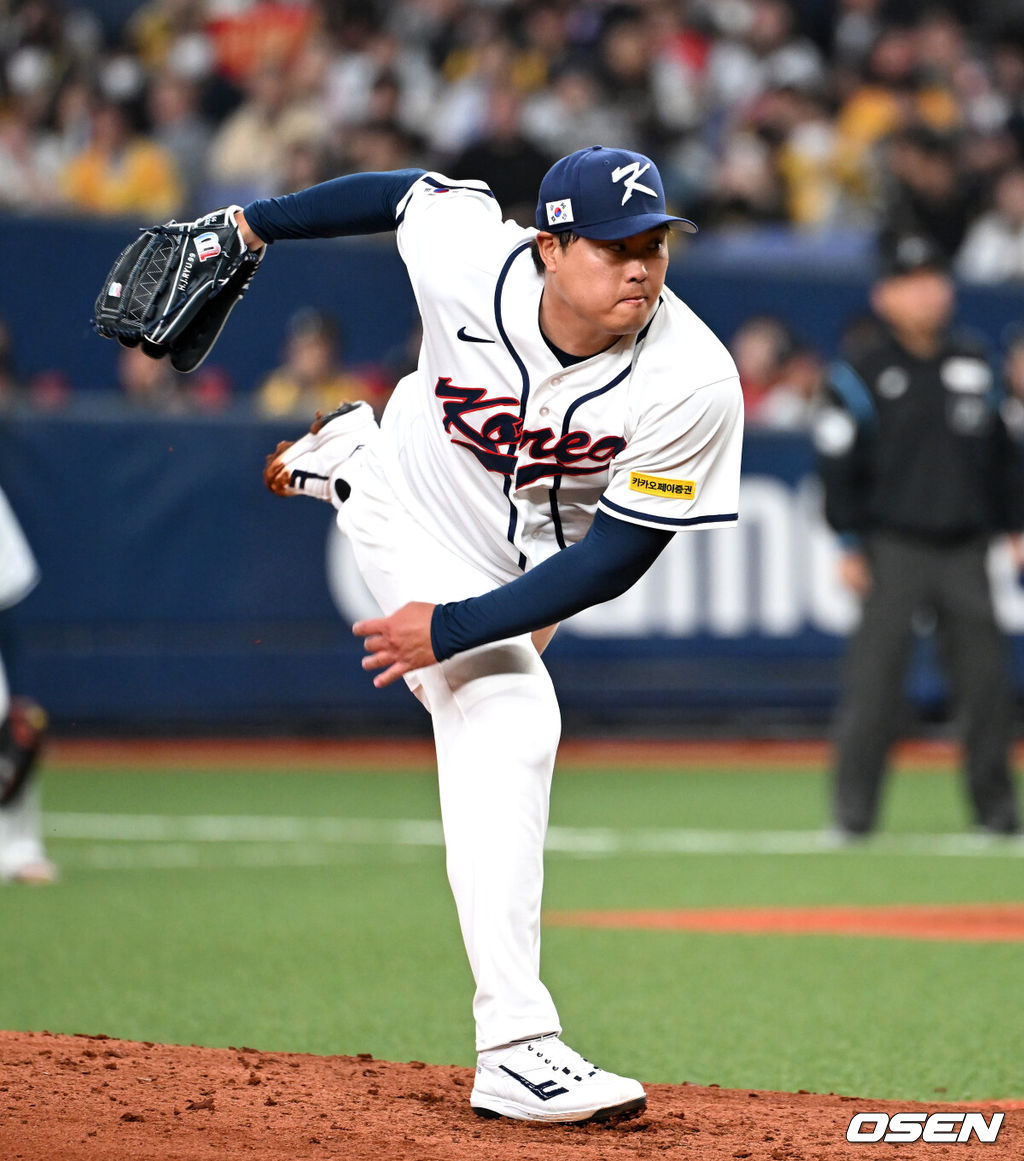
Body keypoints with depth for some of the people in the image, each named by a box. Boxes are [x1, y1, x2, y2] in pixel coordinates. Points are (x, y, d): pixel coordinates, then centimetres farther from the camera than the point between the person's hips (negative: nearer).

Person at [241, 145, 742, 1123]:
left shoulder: (694, 383, -35)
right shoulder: (468, 260, -33)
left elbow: (615, 560, -30)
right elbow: (413, 189, -9)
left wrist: (454, 628, -35)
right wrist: (256, 225, 5)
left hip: (524, 565, 3)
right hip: (416, 502, -2)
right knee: (505, 723, -24)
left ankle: (342, 461, 63)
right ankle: (515, 1048, -30)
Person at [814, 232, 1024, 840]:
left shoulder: (973, 363, 13)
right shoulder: (862, 375, -2)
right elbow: (839, 465, -3)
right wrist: (850, 545, -8)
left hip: (965, 549, 4)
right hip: (895, 548, -4)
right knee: (875, 677, -9)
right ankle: (854, 808, -4)